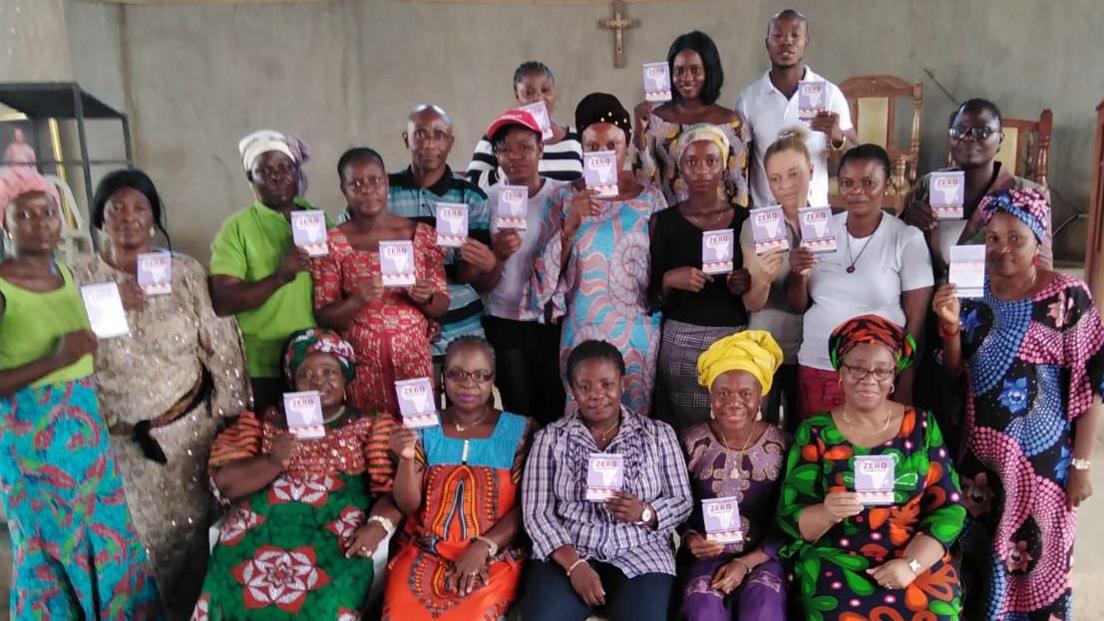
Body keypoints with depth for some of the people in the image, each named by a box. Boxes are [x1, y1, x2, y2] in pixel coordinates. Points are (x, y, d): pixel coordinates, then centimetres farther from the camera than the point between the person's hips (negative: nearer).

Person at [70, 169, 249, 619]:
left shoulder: (185, 270, -3)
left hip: (191, 425, 0)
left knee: (197, 528, 12)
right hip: (121, 439, 0)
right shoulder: (81, 278, -2)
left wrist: (227, 416, -2)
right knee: (142, 538, 12)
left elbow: (220, 344, -2)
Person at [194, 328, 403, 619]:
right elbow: (223, 483, 7)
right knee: (233, 595, -25)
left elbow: (394, 488, 2)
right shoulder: (267, 422, 18)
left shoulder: (368, 427, 13)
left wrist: (378, 525, -17)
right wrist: (272, 461, -10)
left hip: (335, 536, -2)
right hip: (261, 529, 2)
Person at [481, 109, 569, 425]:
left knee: (554, 409, 3)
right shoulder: (488, 199, 1)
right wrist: (497, 252, -16)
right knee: (517, 409, 4)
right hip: (503, 321, 1)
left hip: (553, 319, 0)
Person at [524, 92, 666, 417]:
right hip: (583, 331, 0)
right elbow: (547, 273, -2)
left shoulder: (650, 198, 2)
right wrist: (571, 225, -14)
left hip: (637, 332, 0)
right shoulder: (565, 199, 2)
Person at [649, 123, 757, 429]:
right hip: (682, 341, -1)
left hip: (737, 338, 2)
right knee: (683, 430, -3)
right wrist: (670, 280, -17)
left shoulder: (746, 219, 6)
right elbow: (653, 296, 2)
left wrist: (749, 284, -8)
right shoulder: (665, 221, 1)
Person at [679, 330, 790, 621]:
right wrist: (691, 541, -14)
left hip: (763, 556, 0)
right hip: (707, 555, 0)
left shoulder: (781, 446, -1)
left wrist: (746, 562, -13)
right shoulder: (693, 443, 0)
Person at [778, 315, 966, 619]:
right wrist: (826, 513, -23)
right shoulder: (814, 432, 1)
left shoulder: (922, 425, 6)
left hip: (919, 559, 2)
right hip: (837, 561, -1)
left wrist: (912, 564, -11)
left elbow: (949, 506, 3)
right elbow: (790, 519, -2)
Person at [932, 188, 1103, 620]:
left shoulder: (1068, 297, -11)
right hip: (979, 450, 4)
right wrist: (950, 325, -13)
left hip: (1042, 454, -4)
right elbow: (954, 371, 5)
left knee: (1035, 557, 8)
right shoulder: (974, 290, 1)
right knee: (976, 553, 16)